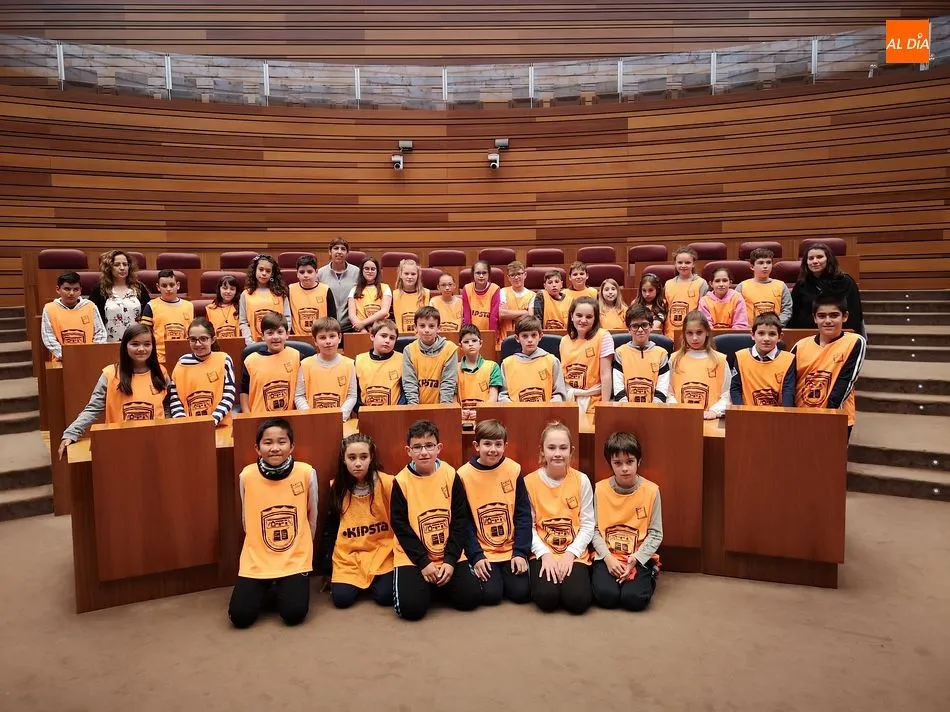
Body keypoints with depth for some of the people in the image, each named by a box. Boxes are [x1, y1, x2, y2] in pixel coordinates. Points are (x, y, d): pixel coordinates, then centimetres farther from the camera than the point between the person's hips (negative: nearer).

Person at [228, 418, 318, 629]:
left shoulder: (306, 473, -12)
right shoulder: (247, 475, -10)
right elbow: (246, 520, 6)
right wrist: (259, 547, 11)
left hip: (295, 560, -1)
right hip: (256, 560, 1)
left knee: (294, 614, -15)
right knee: (240, 616, -10)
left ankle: (282, 589, 19)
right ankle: (266, 589, 22)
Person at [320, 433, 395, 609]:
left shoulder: (386, 483, -13)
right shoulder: (337, 487, -2)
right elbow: (330, 528, 7)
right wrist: (329, 567, 5)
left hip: (381, 551, -2)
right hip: (348, 555, 2)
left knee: (385, 596, -20)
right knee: (341, 598, -15)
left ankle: (373, 581, 15)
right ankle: (360, 583, 18)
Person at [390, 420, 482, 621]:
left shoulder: (451, 476, -4)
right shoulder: (401, 481, -8)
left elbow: (460, 521, -3)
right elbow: (400, 526, -7)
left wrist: (450, 560, -11)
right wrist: (424, 562, -13)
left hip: (449, 555, 2)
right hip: (413, 557, -2)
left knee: (470, 598, -12)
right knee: (411, 607, -20)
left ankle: (437, 585, 17)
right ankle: (425, 585, 15)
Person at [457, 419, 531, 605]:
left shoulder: (514, 470, -4)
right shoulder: (464, 475, -7)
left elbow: (523, 515, -2)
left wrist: (521, 552, -9)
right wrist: (476, 556, -11)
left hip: (512, 549, 1)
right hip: (482, 552, -1)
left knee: (521, 592, -12)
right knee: (491, 594, -17)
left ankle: (505, 573, 19)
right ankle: (492, 575, 16)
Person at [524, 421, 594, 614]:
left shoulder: (581, 480, -2)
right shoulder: (529, 482, -4)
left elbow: (588, 524, -2)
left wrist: (570, 553, -13)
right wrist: (545, 554, -16)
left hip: (575, 554, 0)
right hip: (543, 553, 0)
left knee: (578, 600, -23)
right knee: (546, 598, -25)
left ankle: (576, 575, 9)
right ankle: (544, 576, 8)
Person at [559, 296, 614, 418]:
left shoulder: (603, 336, -8)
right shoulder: (564, 340, 8)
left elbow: (606, 374, -10)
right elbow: (563, 374, 12)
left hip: (593, 404, -4)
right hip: (569, 403, 4)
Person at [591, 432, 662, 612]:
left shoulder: (651, 491, -5)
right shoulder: (600, 489, -3)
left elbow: (656, 534, -3)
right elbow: (594, 530, 0)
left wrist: (635, 559, -15)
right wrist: (608, 557, -14)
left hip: (639, 558, 0)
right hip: (607, 557, 0)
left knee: (634, 598, -24)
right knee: (606, 596, -24)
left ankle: (648, 577, 9)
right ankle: (597, 576, 10)